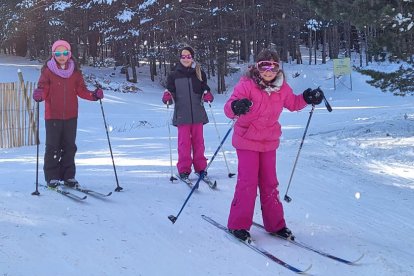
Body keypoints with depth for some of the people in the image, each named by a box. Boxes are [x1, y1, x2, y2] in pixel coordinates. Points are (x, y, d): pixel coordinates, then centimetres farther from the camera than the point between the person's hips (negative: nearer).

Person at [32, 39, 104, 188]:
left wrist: (93, 95, -8)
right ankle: (52, 177, 8)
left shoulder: (75, 71, 8)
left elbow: (81, 90, 8)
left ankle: (68, 176, 17)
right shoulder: (48, 71, -1)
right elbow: (43, 89, -6)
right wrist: (39, 95, -28)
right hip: (53, 115, -3)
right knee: (53, 147, -1)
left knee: (69, 147, 7)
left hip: (71, 115, 3)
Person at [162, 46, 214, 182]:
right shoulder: (174, 75, 4)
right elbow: (171, 92, 5)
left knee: (198, 140, 6)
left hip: (197, 113, 1)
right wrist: (167, 96, -17)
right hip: (182, 114, -1)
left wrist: (207, 95, -9)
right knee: (184, 142, -3)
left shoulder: (199, 73, 8)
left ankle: (200, 167, 16)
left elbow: (204, 89, 12)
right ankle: (184, 169, 4)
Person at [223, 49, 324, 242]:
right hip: (247, 140, -5)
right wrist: (236, 107, -46)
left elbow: (292, 103, 19)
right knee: (248, 182, -7)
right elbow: (229, 108, -24)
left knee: (269, 183, 12)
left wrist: (307, 98, 2)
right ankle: (238, 225, 6)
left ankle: (275, 224, 22)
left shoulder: (282, 88, 0)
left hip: (269, 142, 5)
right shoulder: (246, 84, -16)